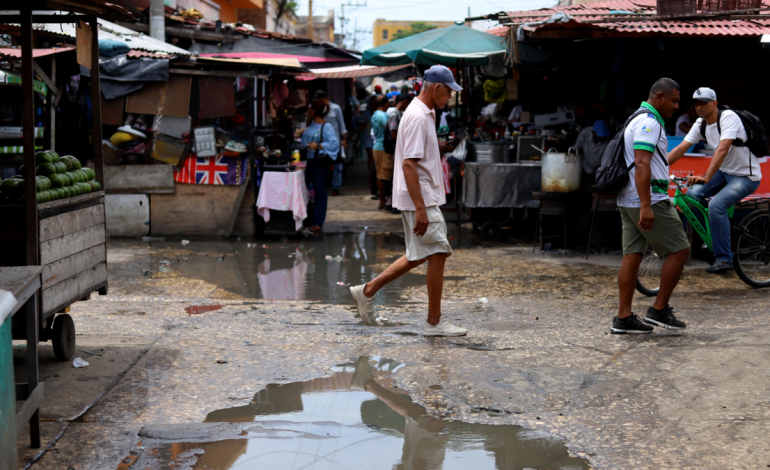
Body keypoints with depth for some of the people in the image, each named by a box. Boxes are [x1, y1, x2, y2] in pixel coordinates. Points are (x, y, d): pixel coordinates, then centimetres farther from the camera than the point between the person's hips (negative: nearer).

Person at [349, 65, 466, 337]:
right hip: (420, 201, -10)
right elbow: (409, 164, -23)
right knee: (437, 254, -5)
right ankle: (434, 322, 3)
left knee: (419, 256, 15)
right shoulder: (417, 117, -17)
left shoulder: (424, 114, 15)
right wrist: (420, 209, -26)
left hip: (425, 200, 10)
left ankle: (367, 291, 20)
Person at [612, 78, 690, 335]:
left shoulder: (638, 120, 20)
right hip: (648, 200, -10)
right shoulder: (649, 123, -14)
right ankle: (659, 309, 0)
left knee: (632, 256, 7)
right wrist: (646, 206, -28)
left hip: (628, 201, 10)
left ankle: (623, 317, 6)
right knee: (680, 249, -2)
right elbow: (641, 164, -24)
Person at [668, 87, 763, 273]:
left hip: (746, 176, -8)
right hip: (724, 172, 8)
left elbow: (722, 149, -34)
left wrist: (706, 177, -45)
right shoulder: (701, 124, 1)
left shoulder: (728, 117, -22)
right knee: (692, 194, -11)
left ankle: (724, 259, -19)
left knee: (716, 205, -27)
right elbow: (680, 149, -1)